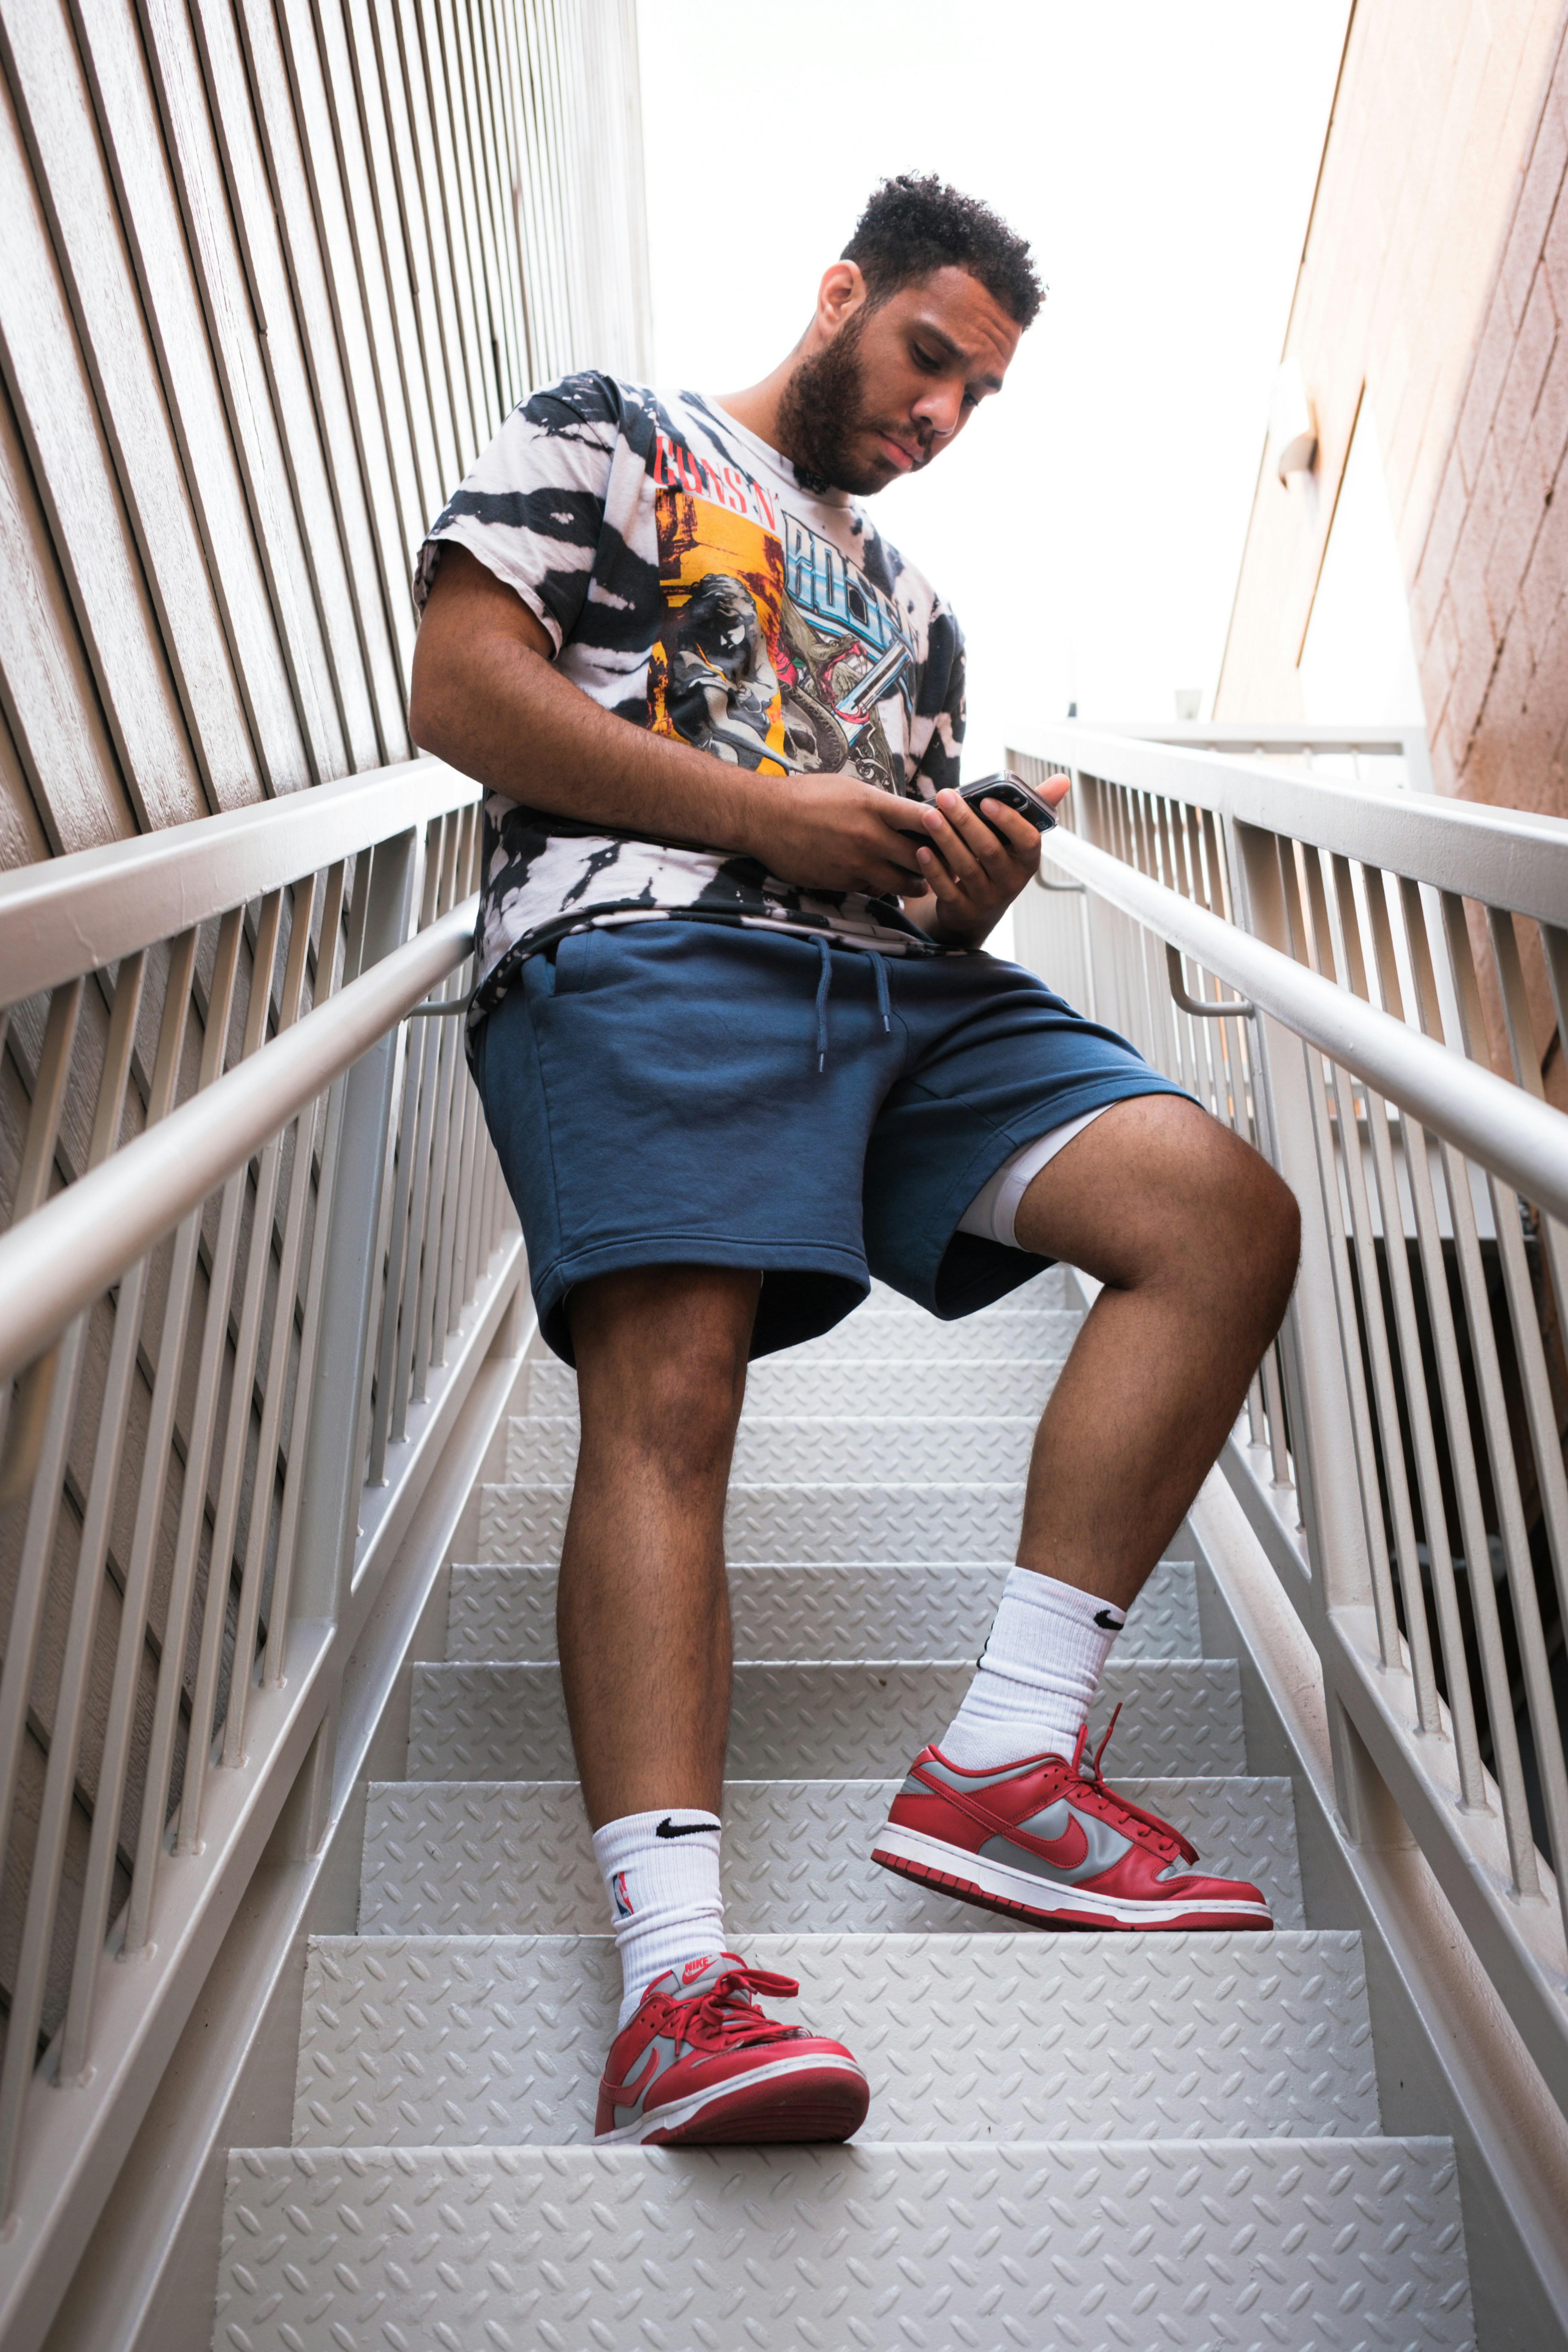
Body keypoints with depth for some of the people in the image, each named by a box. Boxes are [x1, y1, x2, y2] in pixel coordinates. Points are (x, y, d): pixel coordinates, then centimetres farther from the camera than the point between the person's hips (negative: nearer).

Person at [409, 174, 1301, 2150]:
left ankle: (999, 1769, -20)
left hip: (901, 987, 6)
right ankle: (680, 1985, -34)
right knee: (667, 1402, -26)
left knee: (1229, 1212, -16)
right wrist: (767, 815, -4)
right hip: (641, 949, -5)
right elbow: (459, 689, 1)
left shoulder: (915, 611, 35)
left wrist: (977, 891, 4)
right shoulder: (606, 437, 18)